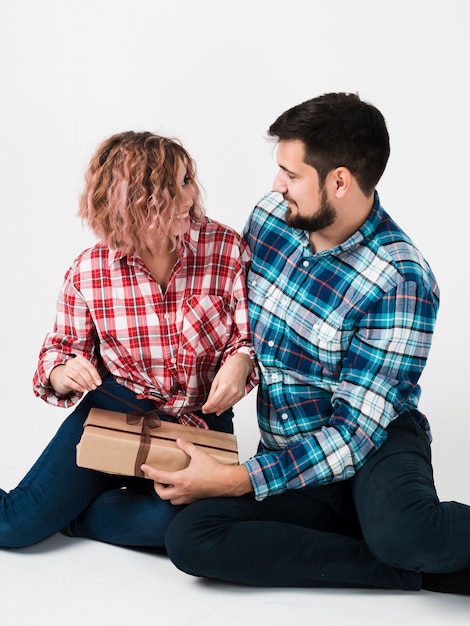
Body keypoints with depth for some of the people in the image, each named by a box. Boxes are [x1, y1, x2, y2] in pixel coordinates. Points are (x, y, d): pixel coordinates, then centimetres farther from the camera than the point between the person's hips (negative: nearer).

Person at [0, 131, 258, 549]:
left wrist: (241, 359, -26)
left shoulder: (227, 249, -10)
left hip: (199, 423, 1)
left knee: (181, 522, -30)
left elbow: (252, 334, -3)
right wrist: (61, 373, -19)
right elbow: (63, 345, 5)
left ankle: (74, 513, -2)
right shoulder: (88, 273, -7)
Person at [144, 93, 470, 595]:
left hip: (376, 448, -6)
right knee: (190, 538, -25)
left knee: (400, 531, -42)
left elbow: (355, 431, -20)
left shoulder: (401, 281, -19)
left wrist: (233, 481, -22)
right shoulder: (271, 216, -1)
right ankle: (421, 572, -18)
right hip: (289, 460, 7)